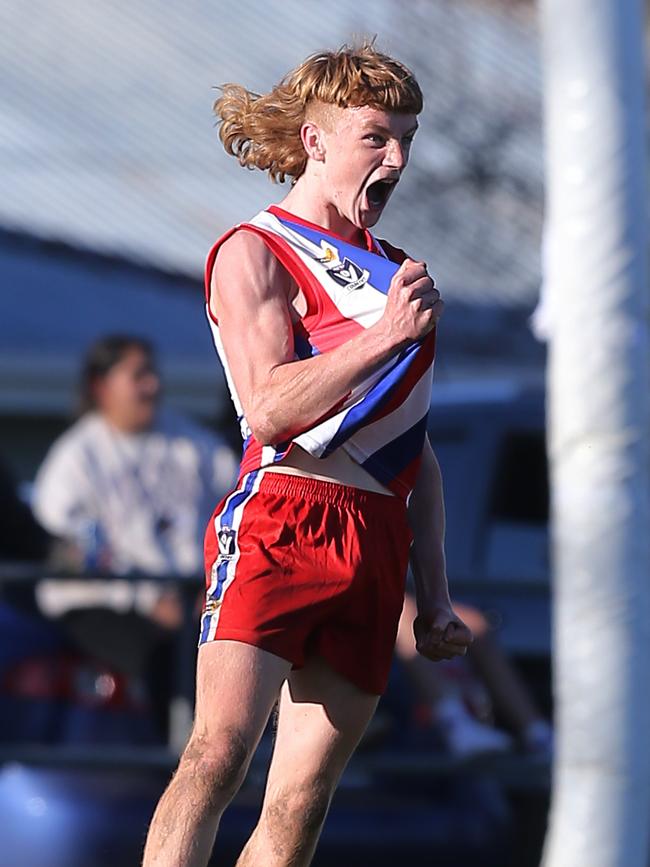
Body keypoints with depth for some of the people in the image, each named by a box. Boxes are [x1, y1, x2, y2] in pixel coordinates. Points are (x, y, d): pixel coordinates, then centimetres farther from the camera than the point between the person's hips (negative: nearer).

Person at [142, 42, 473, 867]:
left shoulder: (394, 271, 24)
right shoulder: (254, 253, 3)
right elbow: (268, 408, -11)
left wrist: (434, 596, 20)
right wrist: (386, 334, -14)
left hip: (376, 542, 6)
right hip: (280, 518, -6)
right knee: (218, 753, -21)